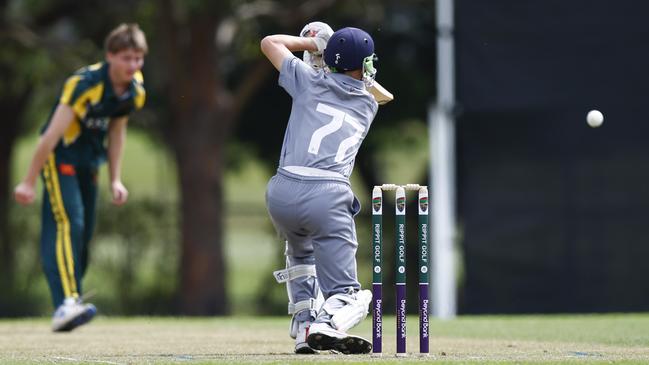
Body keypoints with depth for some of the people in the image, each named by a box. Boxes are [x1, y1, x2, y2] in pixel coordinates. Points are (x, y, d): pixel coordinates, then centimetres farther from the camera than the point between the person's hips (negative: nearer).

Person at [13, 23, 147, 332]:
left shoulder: (135, 90, -3)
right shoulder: (85, 84, -26)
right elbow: (52, 133, -24)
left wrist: (115, 180, 13)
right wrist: (29, 181, -21)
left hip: (88, 161, 8)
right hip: (60, 156, -8)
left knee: (83, 233, 9)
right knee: (67, 225, -23)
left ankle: (71, 302, 20)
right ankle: (66, 304, -34)